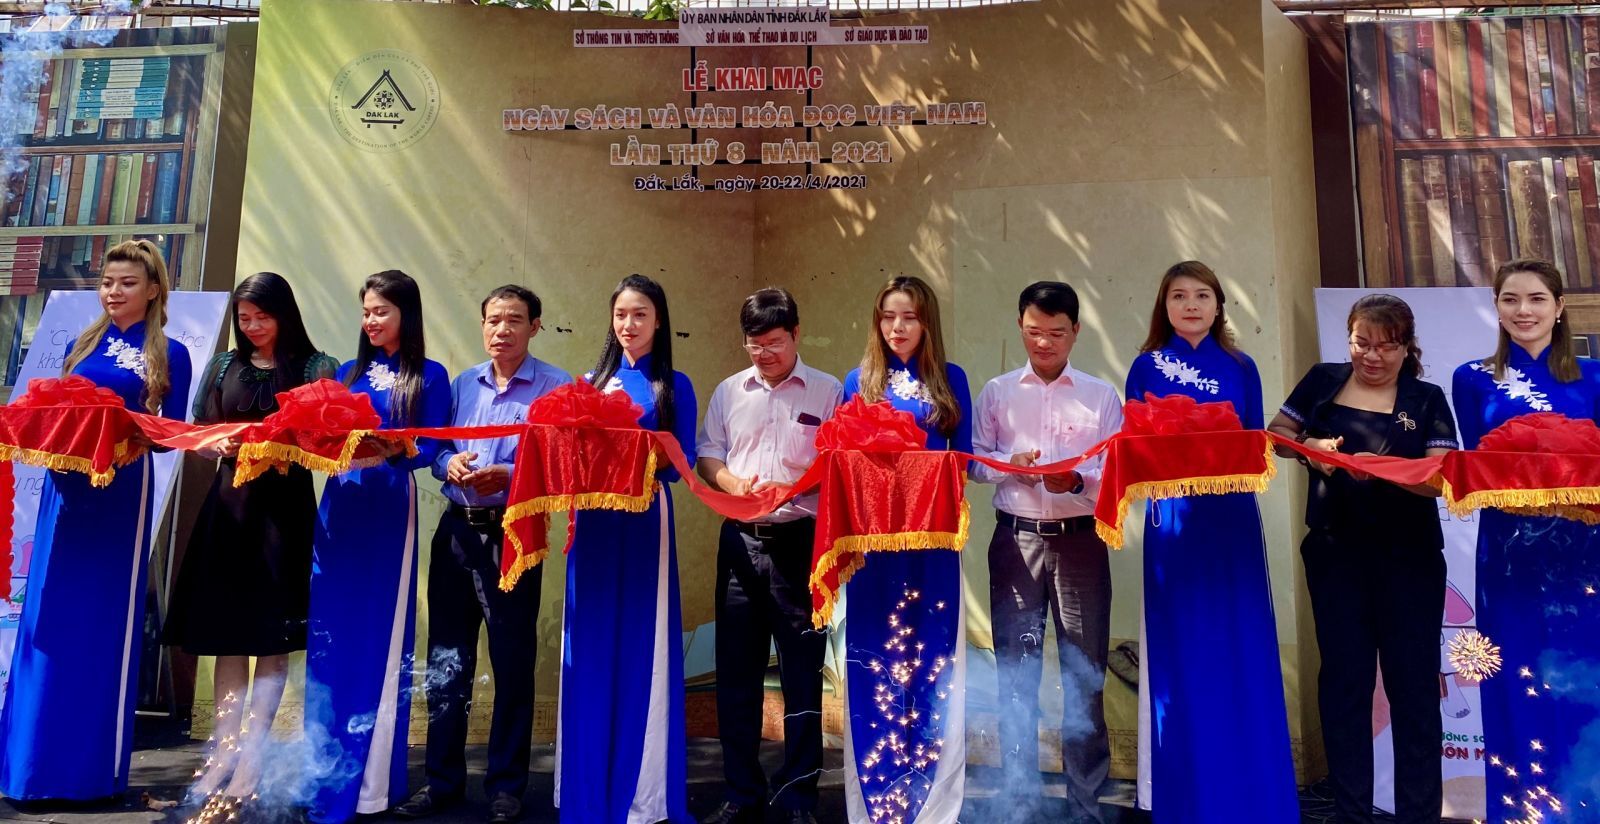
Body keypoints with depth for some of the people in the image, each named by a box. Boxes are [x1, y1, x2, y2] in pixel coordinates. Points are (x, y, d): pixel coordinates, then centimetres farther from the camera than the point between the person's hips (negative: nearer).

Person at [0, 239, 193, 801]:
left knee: (106, 621, 1)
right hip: (67, 486, 4)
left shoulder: (168, 354, 0)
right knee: (49, 618, 6)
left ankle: (92, 767, 13)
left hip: (122, 493, -4)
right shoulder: (84, 345, 13)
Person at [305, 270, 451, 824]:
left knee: (380, 638, 0)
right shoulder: (349, 372, 15)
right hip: (338, 507, 4)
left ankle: (370, 779, 11)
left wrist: (392, 451, -25)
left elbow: (431, 448, -7)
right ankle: (325, 773, 17)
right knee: (329, 636, 5)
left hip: (389, 512, -4)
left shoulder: (428, 376, 1)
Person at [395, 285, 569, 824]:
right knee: (445, 659, 10)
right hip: (456, 529, 5)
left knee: (512, 662, 4)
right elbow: (435, 447, 11)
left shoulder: (556, 387, -4)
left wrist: (507, 476, -24)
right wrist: (449, 463, -10)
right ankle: (442, 780, 24)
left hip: (513, 532, -5)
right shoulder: (462, 384, 13)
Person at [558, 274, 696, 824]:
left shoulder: (674, 386, 3)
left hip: (645, 520, -3)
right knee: (590, 650, 6)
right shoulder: (592, 381, 13)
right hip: (594, 519, 3)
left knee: (640, 650, 0)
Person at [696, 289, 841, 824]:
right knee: (736, 669, 7)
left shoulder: (827, 391, 2)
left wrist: (792, 488, -19)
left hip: (801, 539, -3)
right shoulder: (729, 391, 11)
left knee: (802, 669, 1)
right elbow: (706, 454, 10)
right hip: (740, 538, 3)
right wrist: (732, 481, -11)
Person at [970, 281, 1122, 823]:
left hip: (1080, 540, 0)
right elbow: (975, 460, 5)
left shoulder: (1102, 395, 6)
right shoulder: (997, 392, 9)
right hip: (1016, 539, 1)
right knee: (1015, 672, 5)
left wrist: (1077, 480, -18)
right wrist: (1009, 465, -14)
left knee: (1084, 674, 5)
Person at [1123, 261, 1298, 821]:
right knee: (1180, 652, 2)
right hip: (1172, 517, -1)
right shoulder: (1147, 366, 5)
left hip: (1231, 517, 1)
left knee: (1240, 649, 2)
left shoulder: (1240, 368, 8)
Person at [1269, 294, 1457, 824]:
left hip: (1408, 560, -1)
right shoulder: (1323, 381, 5)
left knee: (1413, 685, 4)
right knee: (1343, 681, 9)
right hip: (1335, 555, 2)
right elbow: (1277, 434, 8)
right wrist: (1309, 447, -14)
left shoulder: (1426, 400, 0)